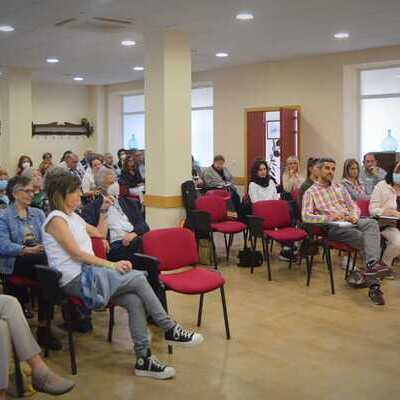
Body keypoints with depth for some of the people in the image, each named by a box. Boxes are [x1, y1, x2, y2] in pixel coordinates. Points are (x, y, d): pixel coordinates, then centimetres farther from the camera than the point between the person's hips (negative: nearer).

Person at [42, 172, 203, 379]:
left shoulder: (74, 217, 20)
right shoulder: (56, 219, -7)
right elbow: (76, 253, -16)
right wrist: (112, 265, -18)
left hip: (87, 273, 8)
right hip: (75, 280, -8)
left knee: (134, 301, -16)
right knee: (138, 278, -19)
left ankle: (143, 359, -14)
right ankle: (170, 330, -8)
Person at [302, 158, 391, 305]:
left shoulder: (340, 188, 24)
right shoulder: (310, 192, 6)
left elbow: (354, 206, 19)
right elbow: (306, 216, -7)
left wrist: (354, 217, -6)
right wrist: (328, 217, -20)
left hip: (350, 222, 5)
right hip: (332, 227, -5)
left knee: (372, 223, -30)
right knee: (367, 240, -28)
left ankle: (372, 265, -44)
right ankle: (374, 285, -33)